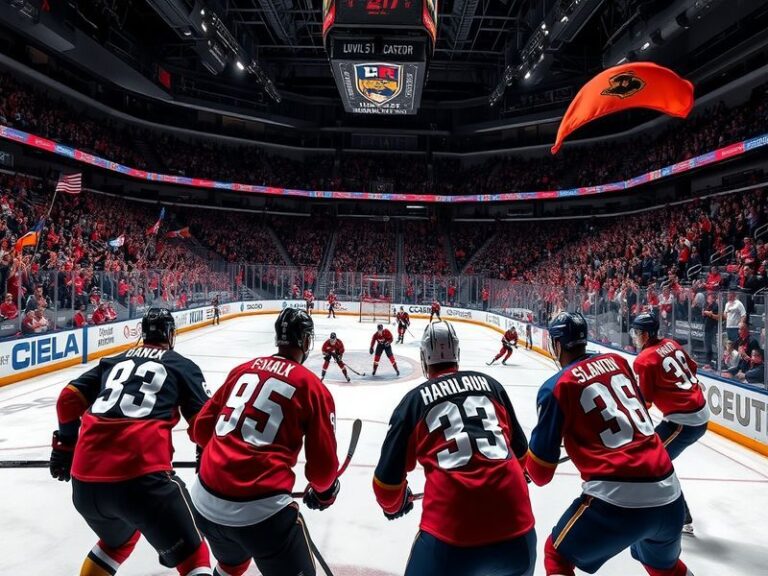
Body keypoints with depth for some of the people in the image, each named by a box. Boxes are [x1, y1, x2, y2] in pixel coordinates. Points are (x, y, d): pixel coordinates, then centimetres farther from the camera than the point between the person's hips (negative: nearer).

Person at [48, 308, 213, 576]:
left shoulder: (114, 361, 22)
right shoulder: (181, 365, 9)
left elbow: (70, 398, 19)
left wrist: (65, 446, 31)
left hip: (85, 480, 6)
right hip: (142, 478, -6)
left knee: (119, 540, 36)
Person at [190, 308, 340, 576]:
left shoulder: (243, 369, 9)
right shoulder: (312, 387, -5)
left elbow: (202, 427, 16)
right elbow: (322, 462, -2)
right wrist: (323, 492, 20)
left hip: (206, 500, 6)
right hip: (260, 509, -6)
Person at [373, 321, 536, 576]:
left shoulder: (415, 399, 6)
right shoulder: (490, 384, 13)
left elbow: (390, 471, 7)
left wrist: (393, 504, 29)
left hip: (451, 523, -3)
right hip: (514, 516, 3)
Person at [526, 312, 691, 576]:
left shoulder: (556, 386, -4)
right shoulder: (618, 361, 10)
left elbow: (540, 471, 0)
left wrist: (535, 473, 23)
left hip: (616, 497, -6)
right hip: (668, 491, 6)